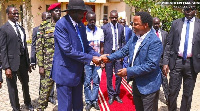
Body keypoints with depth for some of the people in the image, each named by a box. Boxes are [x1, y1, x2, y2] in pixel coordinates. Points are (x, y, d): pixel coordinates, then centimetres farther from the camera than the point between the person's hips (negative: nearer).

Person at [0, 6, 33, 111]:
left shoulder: (21, 28, 10)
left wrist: (28, 62, 12)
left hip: (23, 60, 6)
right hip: (12, 61, -6)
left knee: (25, 84, 21)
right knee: (12, 87, 10)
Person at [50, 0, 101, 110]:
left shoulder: (81, 25, 8)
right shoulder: (61, 25, -16)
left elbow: (86, 46, 10)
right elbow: (68, 50, -23)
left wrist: (98, 56, -8)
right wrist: (90, 58, -20)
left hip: (78, 72, 8)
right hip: (65, 72, -7)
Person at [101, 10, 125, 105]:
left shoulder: (121, 27, 8)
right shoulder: (104, 28, -2)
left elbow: (123, 41, 12)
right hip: (108, 54, -2)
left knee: (119, 75, 4)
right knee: (109, 77, 6)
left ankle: (117, 94, 23)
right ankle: (111, 95, 21)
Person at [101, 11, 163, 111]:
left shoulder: (155, 42, -23)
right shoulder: (134, 37, 3)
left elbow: (151, 65, -28)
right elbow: (124, 51, 7)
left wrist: (129, 71, -27)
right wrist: (109, 58, -4)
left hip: (148, 85, -8)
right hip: (136, 82, 8)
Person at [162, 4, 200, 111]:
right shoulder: (176, 23, 4)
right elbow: (169, 44, 3)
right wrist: (165, 62, -4)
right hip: (176, 61, 0)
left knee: (188, 93, 11)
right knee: (173, 91, 5)